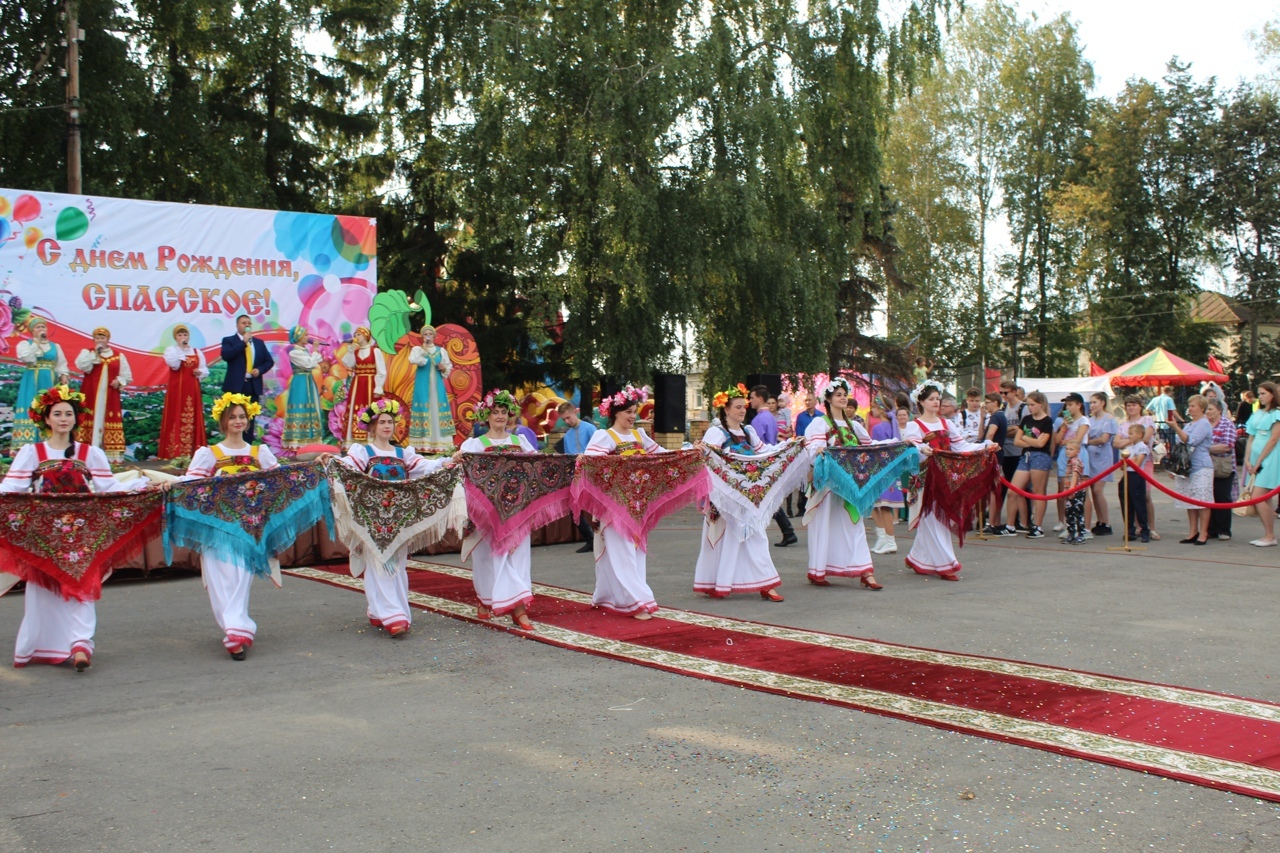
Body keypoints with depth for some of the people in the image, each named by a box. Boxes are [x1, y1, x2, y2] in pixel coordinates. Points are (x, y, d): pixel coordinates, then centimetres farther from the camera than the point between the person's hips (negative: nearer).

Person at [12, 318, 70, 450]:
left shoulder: (55, 346, 14)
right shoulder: (24, 344, 6)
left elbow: (61, 364, 11)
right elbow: (26, 357, -13)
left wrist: (63, 376, -7)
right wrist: (37, 342, -10)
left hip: (50, 383, 3)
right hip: (32, 383, -3)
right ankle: (27, 445, -12)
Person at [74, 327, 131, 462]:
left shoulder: (118, 356, 11)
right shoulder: (87, 352, 8)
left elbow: (126, 374, 11)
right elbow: (83, 366, -11)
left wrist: (119, 381, -7)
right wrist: (95, 353, -12)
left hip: (109, 395, 1)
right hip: (90, 394, -1)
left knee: (108, 420, -1)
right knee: (91, 419, -6)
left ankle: (111, 454, -1)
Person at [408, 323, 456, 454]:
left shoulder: (441, 351, 12)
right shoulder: (417, 349, 5)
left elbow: (449, 367, 13)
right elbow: (412, 360, -16)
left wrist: (443, 368, -8)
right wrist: (423, 349, -15)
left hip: (437, 385, 2)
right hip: (422, 385, -2)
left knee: (437, 409, -2)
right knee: (424, 409, -8)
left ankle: (440, 443, -1)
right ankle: (423, 444, -6)